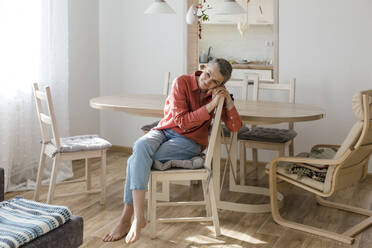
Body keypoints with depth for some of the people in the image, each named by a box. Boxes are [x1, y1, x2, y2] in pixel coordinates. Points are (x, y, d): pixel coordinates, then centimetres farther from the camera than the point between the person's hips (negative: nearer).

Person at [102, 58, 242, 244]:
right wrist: (210, 106, -18)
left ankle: (126, 220, -21)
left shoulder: (218, 93, 2)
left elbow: (235, 127, 1)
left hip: (190, 142, -1)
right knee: (141, 146, -36)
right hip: (164, 131, 1)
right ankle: (138, 217, -35)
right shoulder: (182, 82, -7)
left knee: (136, 160, -28)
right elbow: (181, 121, -12)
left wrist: (229, 101, -13)